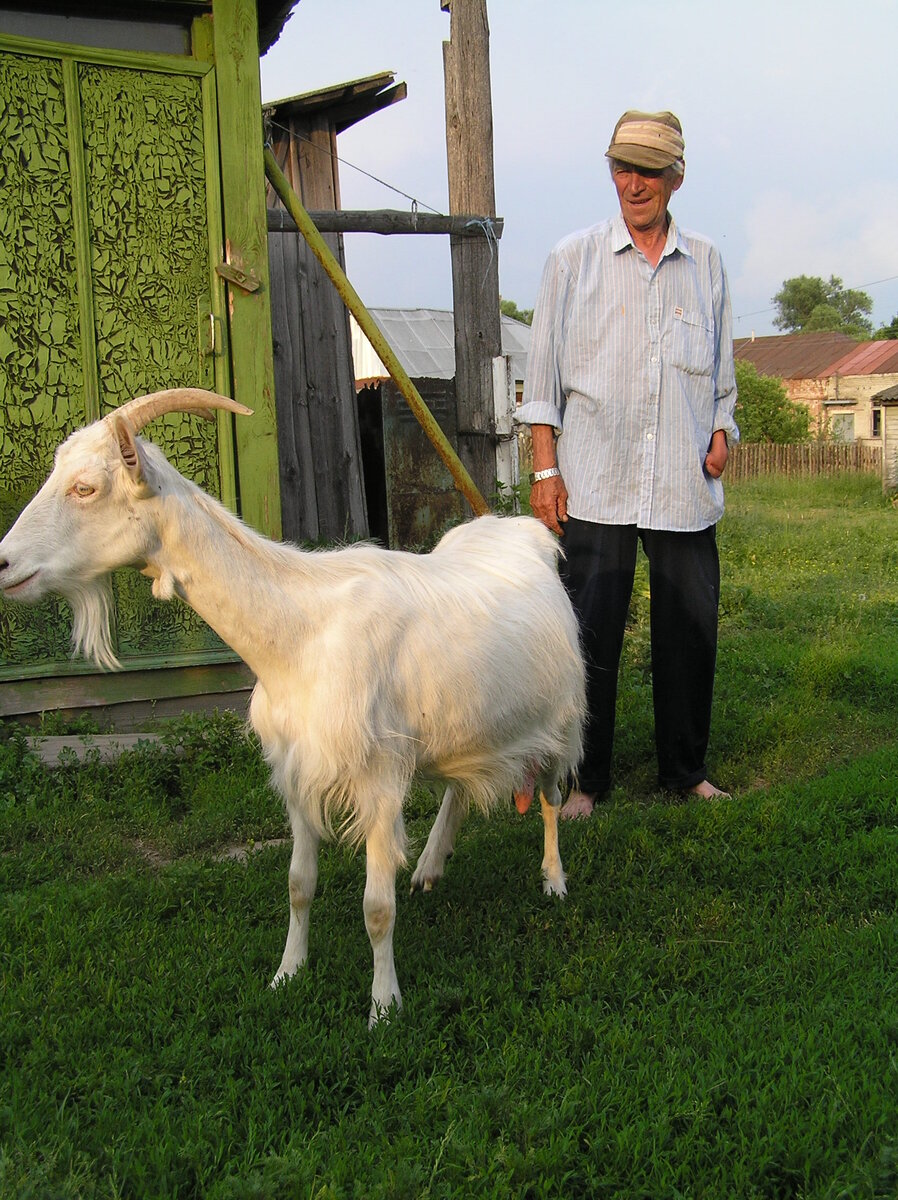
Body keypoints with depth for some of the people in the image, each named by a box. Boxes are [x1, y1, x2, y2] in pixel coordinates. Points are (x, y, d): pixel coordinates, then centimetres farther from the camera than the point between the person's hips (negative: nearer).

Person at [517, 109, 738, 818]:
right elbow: (545, 373, 4)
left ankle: (685, 770, 24)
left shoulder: (706, 263, 13)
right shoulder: (573, 260, 6)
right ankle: (584, 778, 14)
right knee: (590, 636, 0)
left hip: (685, 487, 3)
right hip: (594, 487, -2)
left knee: (691, 633, 7)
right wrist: (545, 469, -2)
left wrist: (722, 431, 5)